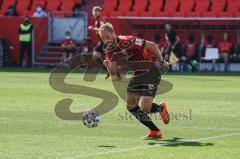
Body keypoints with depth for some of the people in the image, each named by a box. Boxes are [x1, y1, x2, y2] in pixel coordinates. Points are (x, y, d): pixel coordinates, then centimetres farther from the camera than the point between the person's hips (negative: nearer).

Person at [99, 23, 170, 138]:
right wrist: (108, 66, -21)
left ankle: (161, 108, 20)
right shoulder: (110, 51, -1)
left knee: (144, 108, -15)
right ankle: (154, 131, 14)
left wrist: (161, 62, -12)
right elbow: (116, 78, -2)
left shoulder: (127, 41, -23)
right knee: (130, 106, 2)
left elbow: (152, 45, -19)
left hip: (151, 71, -8)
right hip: (138, 74, 8)